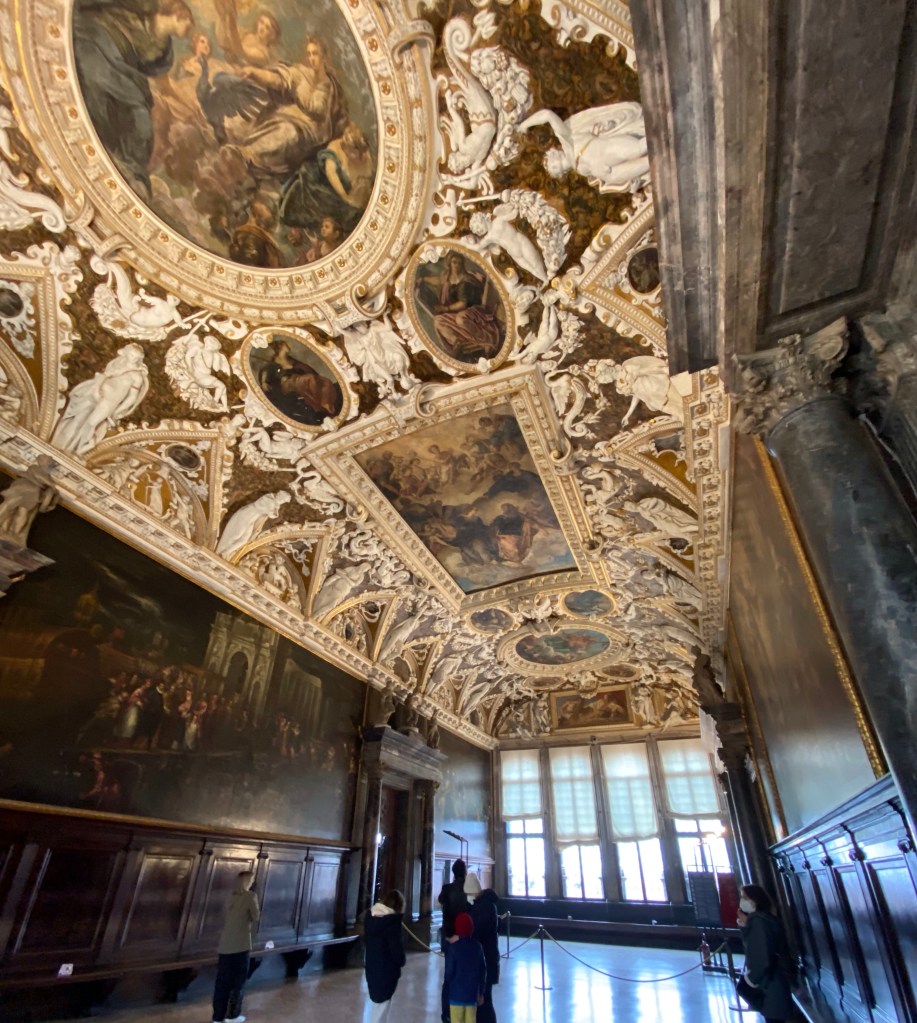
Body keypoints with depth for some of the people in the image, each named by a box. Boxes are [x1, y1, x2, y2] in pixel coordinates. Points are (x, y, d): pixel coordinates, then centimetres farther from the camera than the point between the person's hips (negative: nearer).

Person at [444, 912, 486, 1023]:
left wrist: (446, 984, 9)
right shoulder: (477, 947, -2)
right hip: (472, 992, 4)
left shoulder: (453, 947, -15)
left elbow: (450, 971, -12)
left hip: (457, 992, -4)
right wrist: (481, 992, 14)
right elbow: (483, 971, 4)